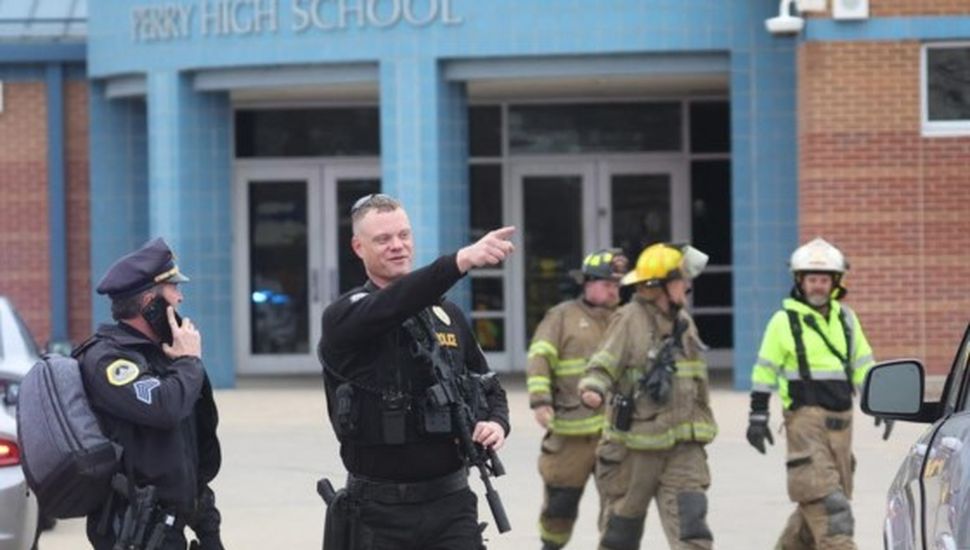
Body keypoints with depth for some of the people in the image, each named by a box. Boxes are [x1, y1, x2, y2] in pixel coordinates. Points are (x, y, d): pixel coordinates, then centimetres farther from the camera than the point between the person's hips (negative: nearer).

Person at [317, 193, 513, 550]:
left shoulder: (447, 315, 12)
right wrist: (461, 260, -42)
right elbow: (391, 307, -26)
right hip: (378, 512, -3)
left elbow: (488, 387, 23)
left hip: (451, 505, 3)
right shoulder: (343, 318, -5)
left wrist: (497, 423, -2)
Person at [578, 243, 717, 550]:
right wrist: (592, 389, -39)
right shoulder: (629, 320, -9)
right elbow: (603, 366, -18)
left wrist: (702, 426, 24)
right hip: (636, 444, -5)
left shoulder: (683, 322, 11)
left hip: (682, 446, 5)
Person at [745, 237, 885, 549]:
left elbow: (863, 366, 19)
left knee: (815, 501, 11)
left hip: (841, 419, 6)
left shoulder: (846, 319, 12)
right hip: (805, 419, -6)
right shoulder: (784, 321, -2)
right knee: (826, 500, -14)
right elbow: (765, 372, 2)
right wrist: (758, 416, 0)